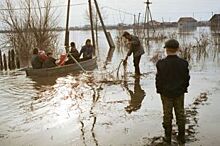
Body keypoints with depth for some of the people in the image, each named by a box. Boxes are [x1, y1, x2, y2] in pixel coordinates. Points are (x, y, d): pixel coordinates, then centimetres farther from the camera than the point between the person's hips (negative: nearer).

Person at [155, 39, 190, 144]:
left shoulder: (161, 64, -18)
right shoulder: (183, 63, -12)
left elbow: (158, 79, -11)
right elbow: (187, 79, -5)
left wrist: (159, 90, 4)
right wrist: (183, 89, 11)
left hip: (166, 93, -1)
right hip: (179, 93, 2)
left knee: (167, 115, 11)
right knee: (180, 114, 14)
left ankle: (168, 137, 21)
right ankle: (181, 137, 25)